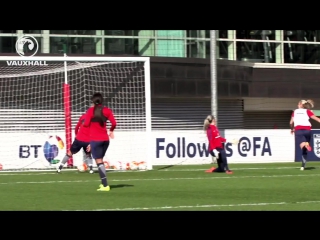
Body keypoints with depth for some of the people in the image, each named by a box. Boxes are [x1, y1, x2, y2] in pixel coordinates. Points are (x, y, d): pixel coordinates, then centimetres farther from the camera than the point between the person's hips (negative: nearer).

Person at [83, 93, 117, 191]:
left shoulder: (90, 110, -8)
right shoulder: (107, 110, 3)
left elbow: (86, 124, -11)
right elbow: (114, 123, 0)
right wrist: (111, 130, 20)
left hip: (95, 139, -5)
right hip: (105, 139, 5)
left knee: (99, 161, -5)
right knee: (100, 160, 20)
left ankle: (105, 185, -12)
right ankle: (103, 183, 21)